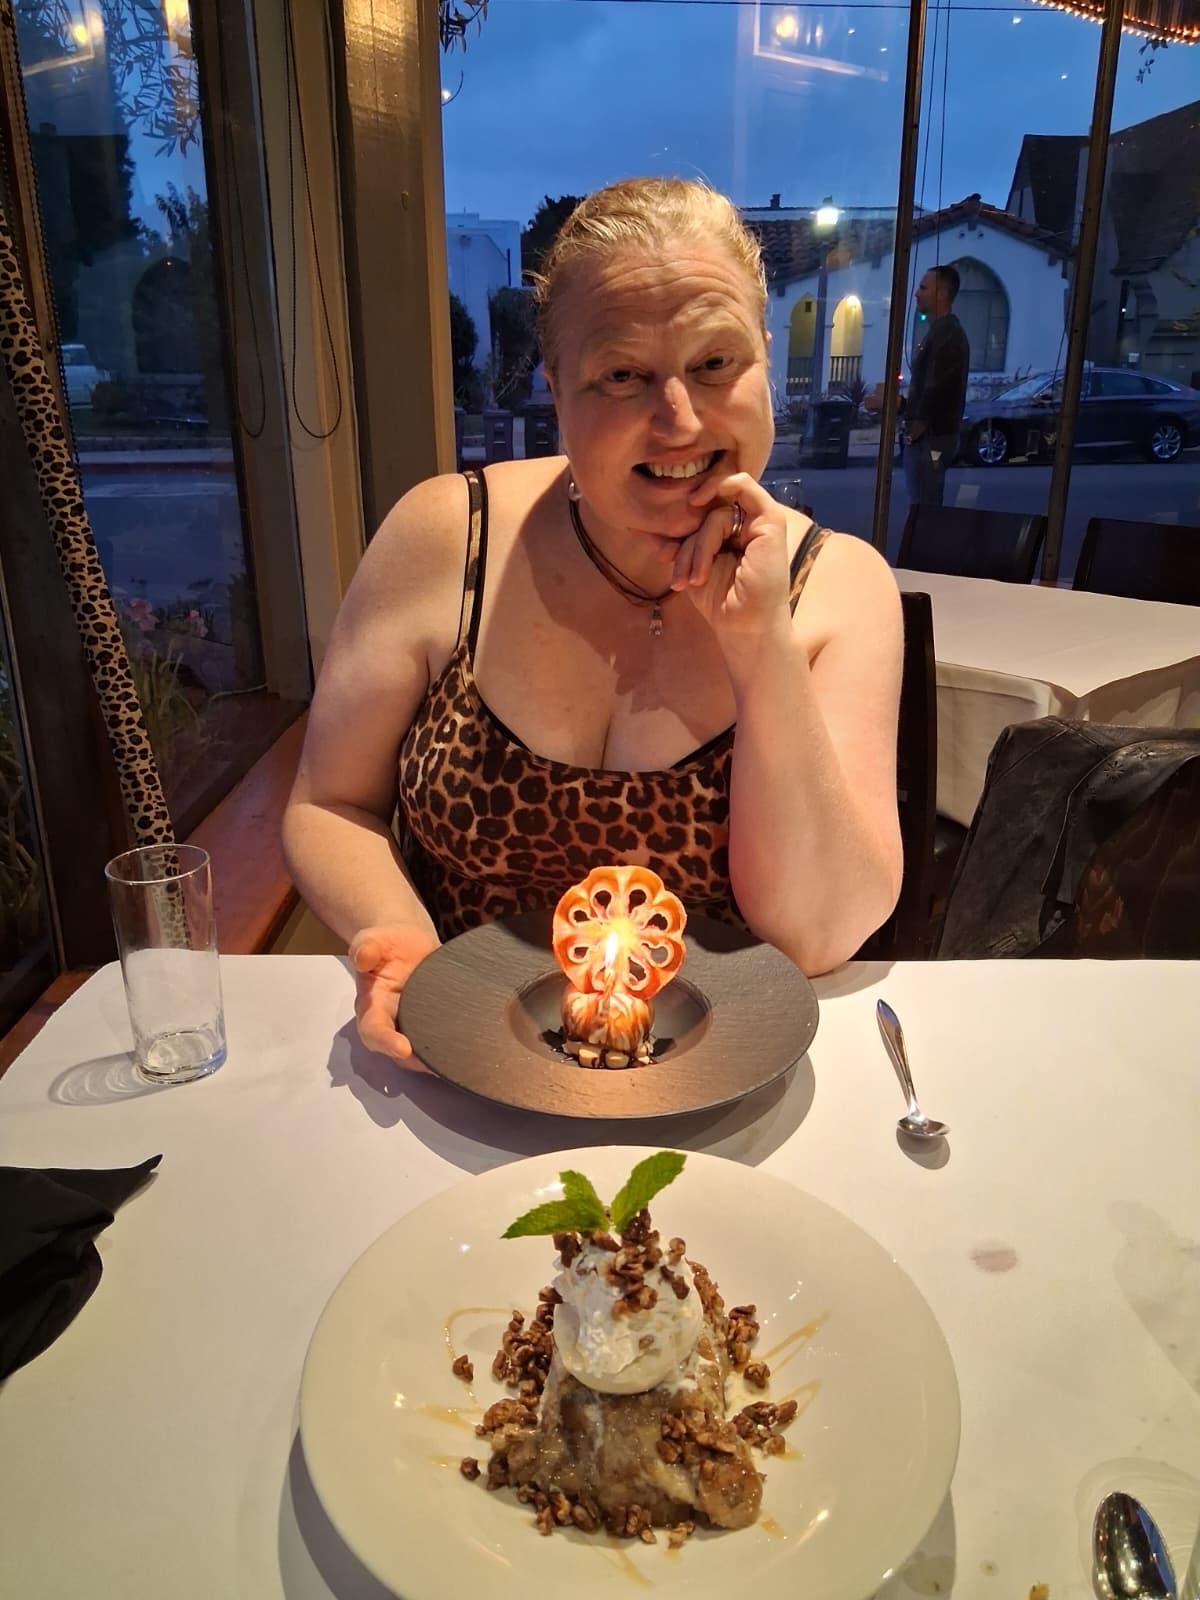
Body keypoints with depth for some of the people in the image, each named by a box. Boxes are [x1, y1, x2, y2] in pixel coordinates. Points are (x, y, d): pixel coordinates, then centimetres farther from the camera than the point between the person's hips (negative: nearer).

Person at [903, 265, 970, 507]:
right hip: (929, 435, 10)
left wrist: (916, 428, -16)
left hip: (931, 437, -10)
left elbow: (936, 389, -21)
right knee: (927, 507, 14)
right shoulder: (941, 331, 18)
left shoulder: (947, 334, -15)